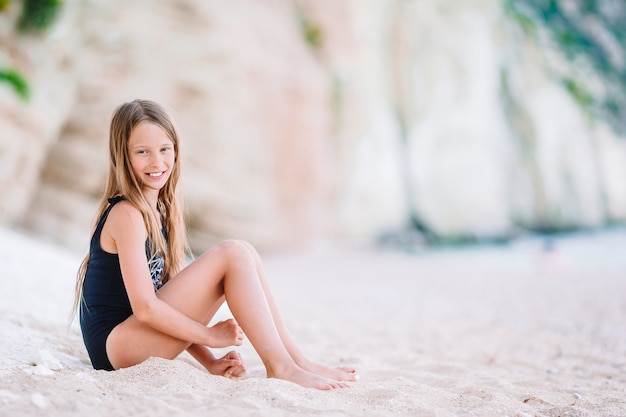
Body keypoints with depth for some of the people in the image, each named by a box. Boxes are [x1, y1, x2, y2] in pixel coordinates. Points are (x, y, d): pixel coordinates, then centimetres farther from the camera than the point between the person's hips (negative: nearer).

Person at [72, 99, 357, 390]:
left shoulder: (160, 210, 13)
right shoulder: (127, 214, -15)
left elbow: (168, 296, 12)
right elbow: (145, 308, -20)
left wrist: (208, 361, 3)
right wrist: (211, 335, -11)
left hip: (140, 339, 9)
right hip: (116, 347, -9)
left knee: (244, 256, 1)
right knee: (232, 254, -17)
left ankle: (298, 360, -1)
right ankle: (280, 367, -15)